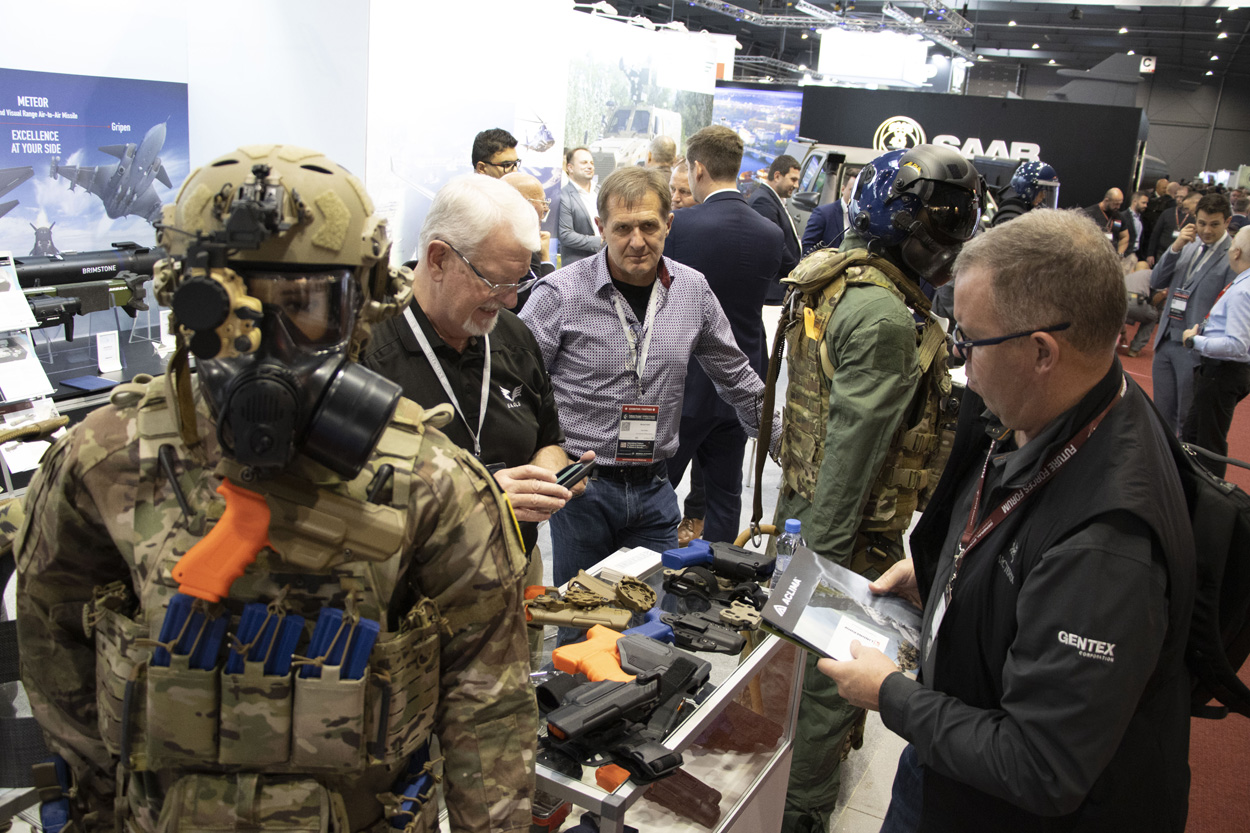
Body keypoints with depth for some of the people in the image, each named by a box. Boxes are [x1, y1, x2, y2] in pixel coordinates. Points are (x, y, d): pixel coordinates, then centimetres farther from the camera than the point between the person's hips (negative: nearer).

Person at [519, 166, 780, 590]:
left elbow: (737, 377, 15)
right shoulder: (560, 293, -10)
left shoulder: (693, 290, 3)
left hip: (653, 488, 3)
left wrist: (789, 447, 19)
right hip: (582, 488, -3)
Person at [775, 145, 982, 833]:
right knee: (836, 671, 5)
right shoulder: (882, 315, -25)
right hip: (851, 529, -10)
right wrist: (824, 553, -21)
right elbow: (854, 441, -25)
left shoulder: (837, 277, 7)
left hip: (804, 501, 10)